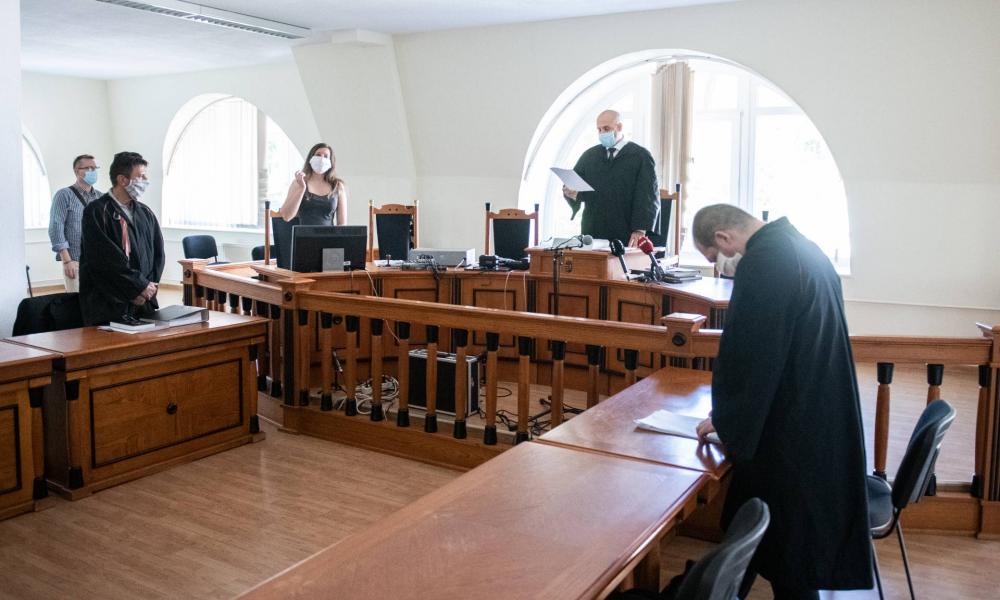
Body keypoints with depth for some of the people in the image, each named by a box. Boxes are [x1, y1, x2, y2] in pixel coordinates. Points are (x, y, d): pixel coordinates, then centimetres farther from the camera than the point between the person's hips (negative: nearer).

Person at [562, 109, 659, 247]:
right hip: (593, 234, 3)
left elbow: (648, 197, -6)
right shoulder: (589, 156, 15)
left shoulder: (641, 156, 2)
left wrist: (640, 230, -17)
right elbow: (573, 184, 13)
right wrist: (571, 192, -13)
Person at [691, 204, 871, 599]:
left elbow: (747, 355, -20)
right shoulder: (799, 246, 8)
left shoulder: (762, 263, -22)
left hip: (789, 425, -10)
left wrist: (724, 418, -5)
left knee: (787, 533, 6)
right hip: (822, 415, 10)